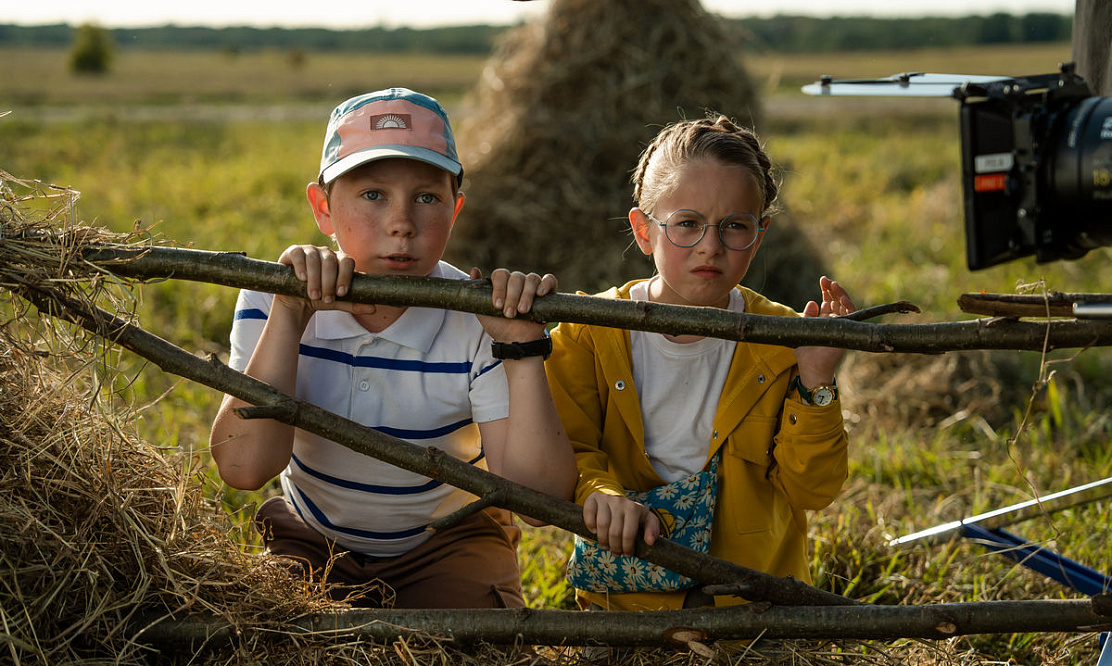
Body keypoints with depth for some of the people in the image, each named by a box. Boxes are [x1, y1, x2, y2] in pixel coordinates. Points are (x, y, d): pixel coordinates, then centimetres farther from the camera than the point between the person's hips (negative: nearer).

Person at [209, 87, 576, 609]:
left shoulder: (479, 323, -19)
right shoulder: (272, 301, -15)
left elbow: (538, 496, -27)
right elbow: (243, 468, -28)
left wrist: (523, 349, -35)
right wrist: (288, 317, -32)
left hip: (446, 541, -1)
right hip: (308, 537, 2)